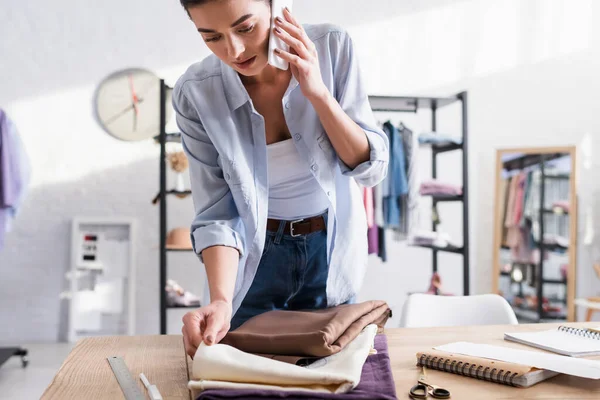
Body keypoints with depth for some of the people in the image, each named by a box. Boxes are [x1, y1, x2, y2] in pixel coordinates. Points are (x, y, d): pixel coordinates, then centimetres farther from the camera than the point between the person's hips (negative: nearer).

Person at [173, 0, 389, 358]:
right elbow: (218, 214, -16)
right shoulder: (195, 95, -19)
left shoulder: (332, 47, -17)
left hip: (331, 252, 1)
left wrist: (318, 92, -27)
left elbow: (372, 167, -14)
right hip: (254, 261, -1)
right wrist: (221, 301, -31)